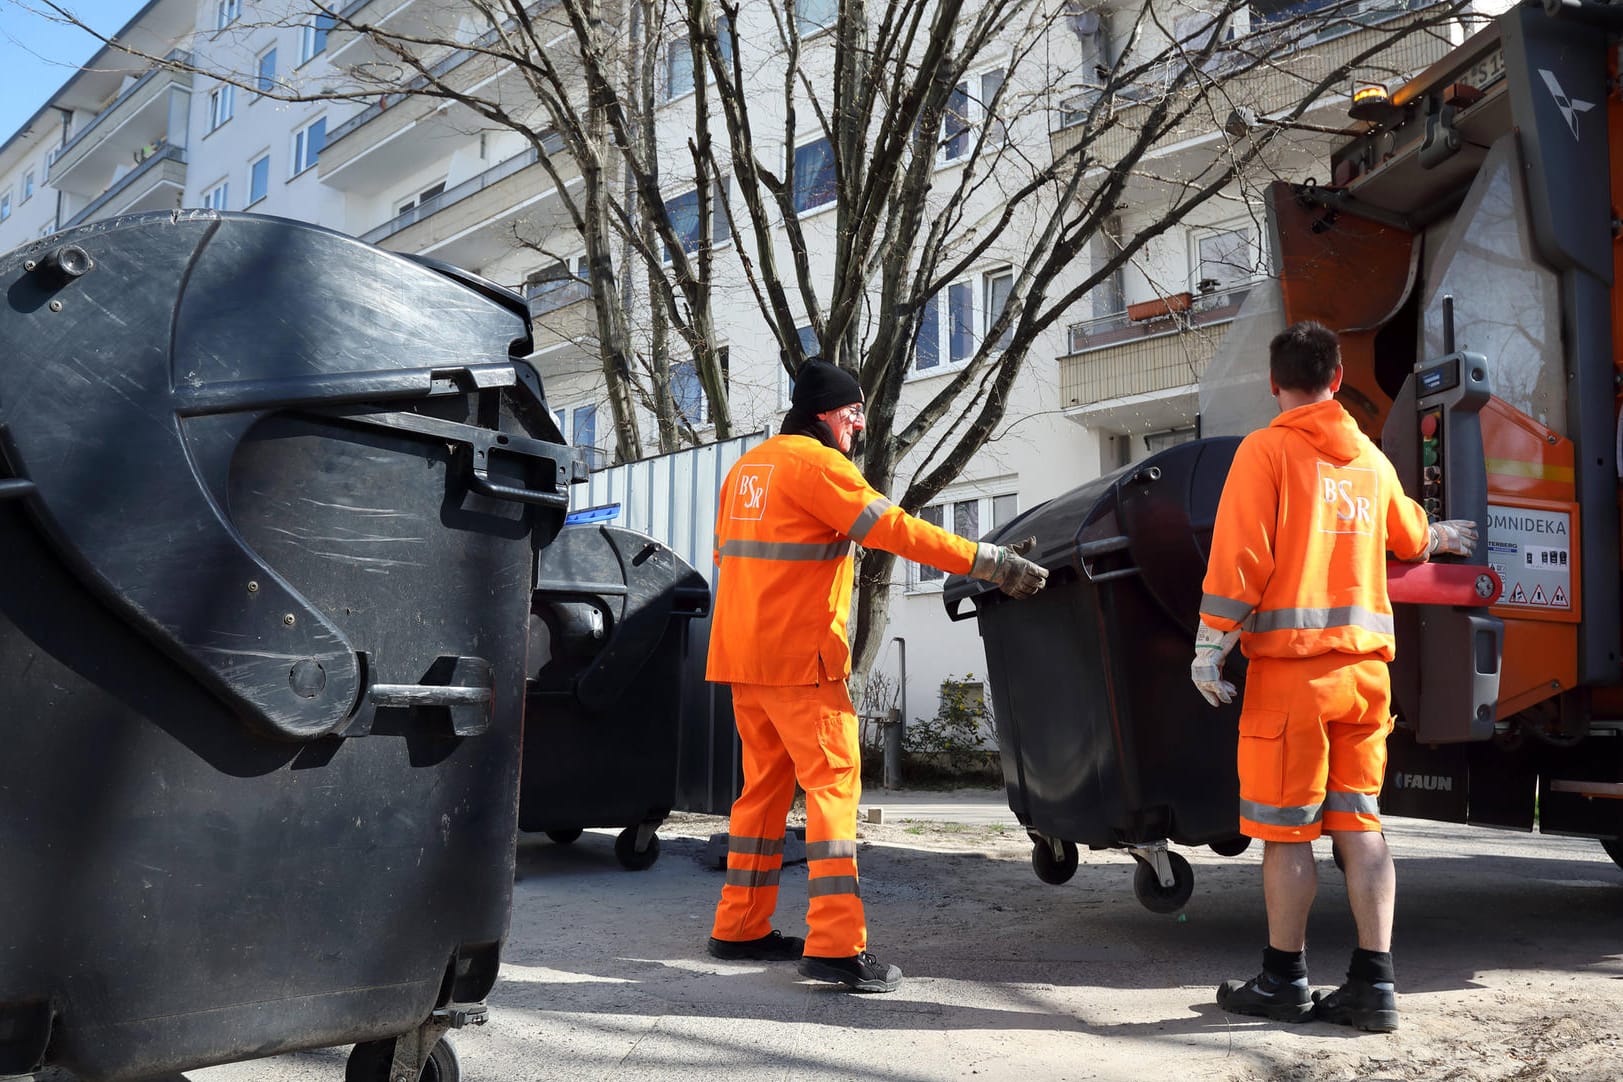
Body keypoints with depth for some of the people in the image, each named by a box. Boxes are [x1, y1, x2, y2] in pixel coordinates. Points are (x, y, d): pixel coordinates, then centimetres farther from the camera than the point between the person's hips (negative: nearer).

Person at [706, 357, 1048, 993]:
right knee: (832, 782, -8)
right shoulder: (815, 463, -10)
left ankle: (739, 927, 20)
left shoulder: (748, 468, 19)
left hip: (741, 653, 9)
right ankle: (836, 945, -13)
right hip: (797, 656, -9)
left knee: (767, 785, 14)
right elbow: (895, 529, -17)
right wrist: (990, 562, -17)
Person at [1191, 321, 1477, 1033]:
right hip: (1365, 663, 6)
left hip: (1291, 662, -6)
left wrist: (1208, 647, -8)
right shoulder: (1370, 458, 15)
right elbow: (1410, 538, 32)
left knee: (1285, 829, 2)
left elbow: (1239, 557, -12)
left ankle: (1284, 981, 11)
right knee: (1358, 823, 9)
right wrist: (1445, 535, 55)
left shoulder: (1266, 449, -3)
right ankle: (1374, 986, 10)